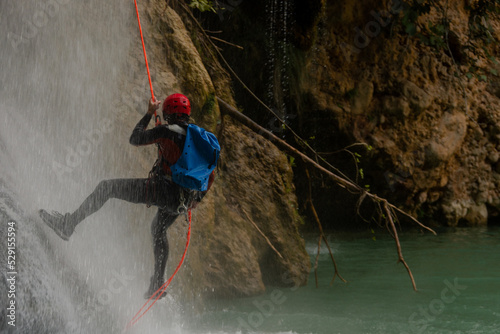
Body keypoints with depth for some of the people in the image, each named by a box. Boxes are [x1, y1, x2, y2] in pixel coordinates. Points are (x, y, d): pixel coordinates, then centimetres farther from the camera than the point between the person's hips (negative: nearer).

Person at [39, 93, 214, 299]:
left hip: (163, 189, -7)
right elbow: (210, 176, 19)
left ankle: (68, 225, -10)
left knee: (106, 187, -3)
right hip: (182, 201, 7)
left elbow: (135, 140, 6)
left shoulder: (167, 131, -7)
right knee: (158, 230, 34)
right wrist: (197, 198, 33)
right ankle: (157, 284, 36)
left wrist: (149, 113, 17)